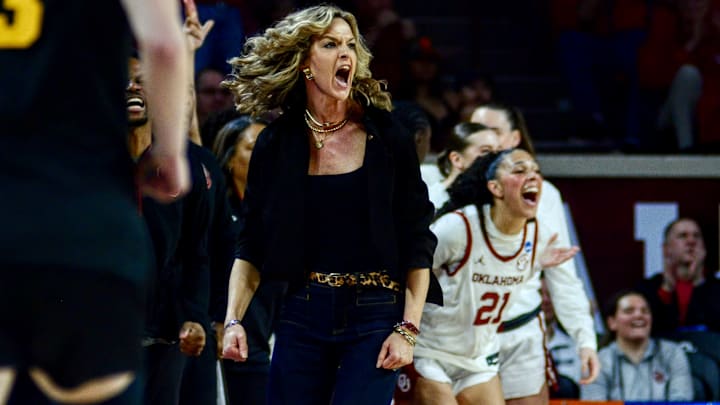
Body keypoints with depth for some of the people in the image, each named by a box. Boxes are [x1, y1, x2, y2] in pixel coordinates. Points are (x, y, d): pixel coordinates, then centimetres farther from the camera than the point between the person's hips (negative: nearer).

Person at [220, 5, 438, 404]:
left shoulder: (387, 138, -1)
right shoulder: (276, 143, 4)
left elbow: (417, 243, 0)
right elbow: (251, 245, 6)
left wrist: (407, 329, -8)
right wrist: (233, 320, -7)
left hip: (374, 317, -2)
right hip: (302, 316, 2)